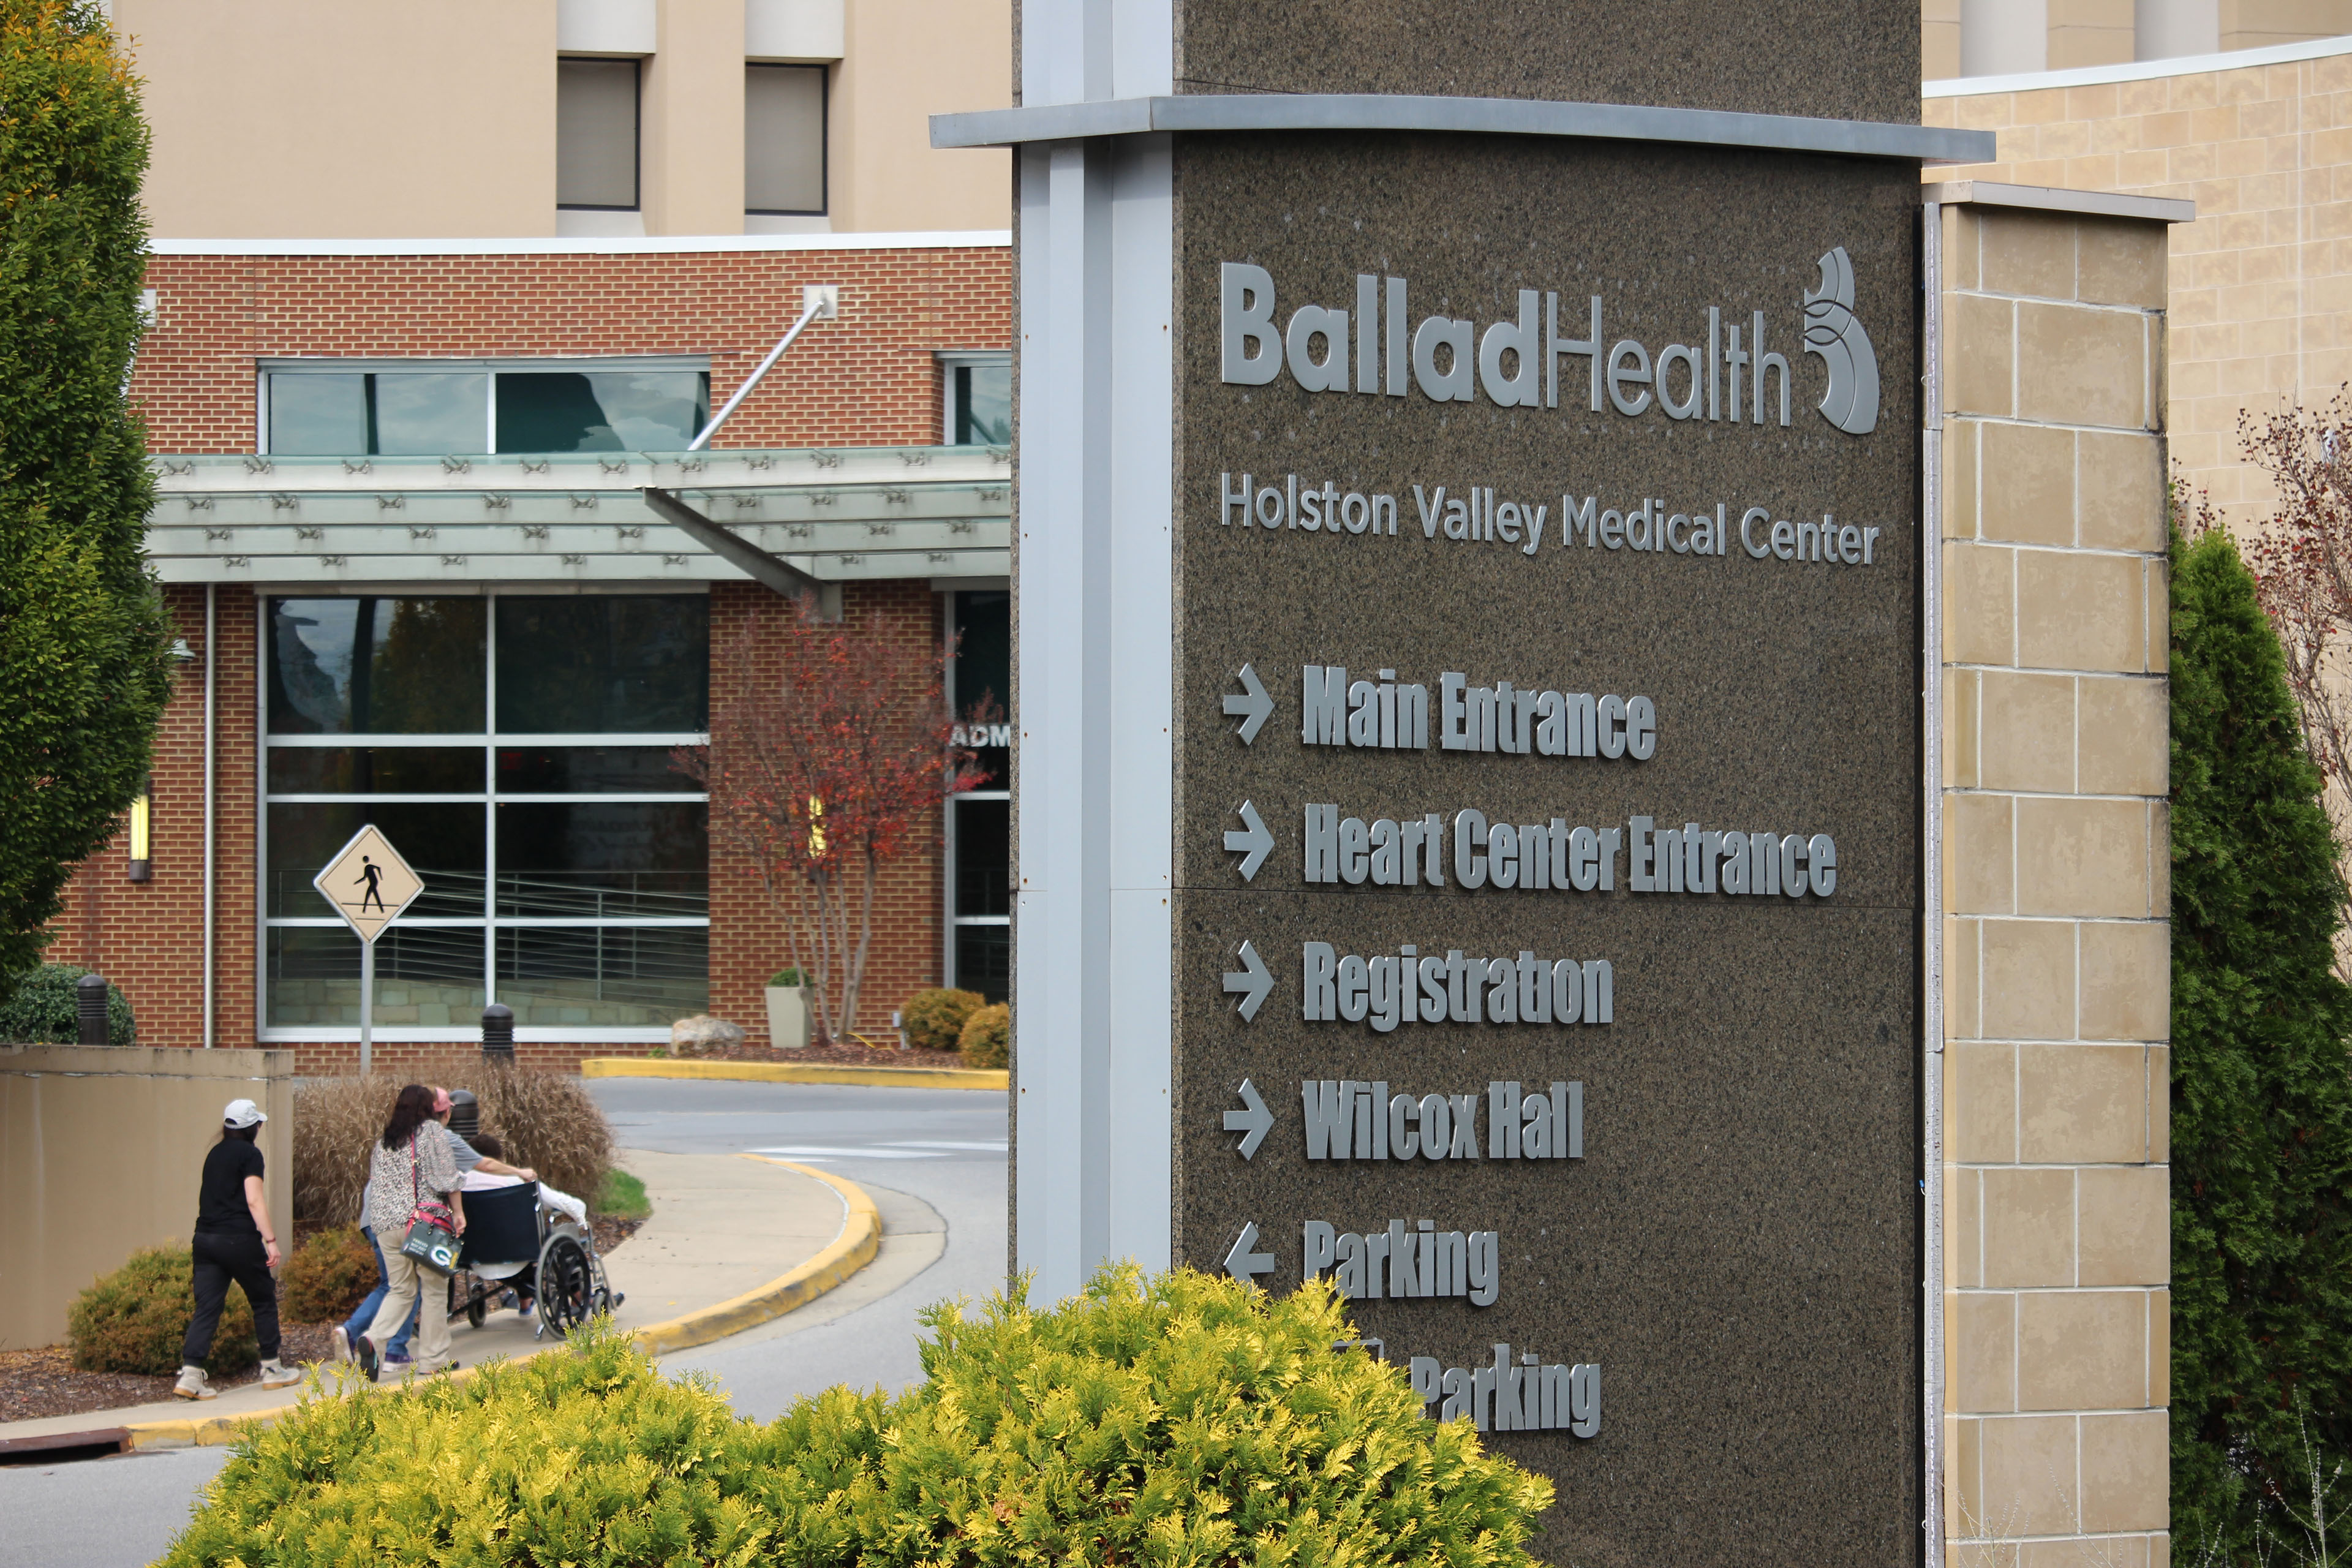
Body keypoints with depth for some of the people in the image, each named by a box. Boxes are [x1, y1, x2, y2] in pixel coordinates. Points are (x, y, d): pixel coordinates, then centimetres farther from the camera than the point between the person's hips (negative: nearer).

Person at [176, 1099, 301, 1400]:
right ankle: (272, 1369, 20)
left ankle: (190, 1373, -13)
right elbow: (254, 1200, -15)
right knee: (263, 1299, 12)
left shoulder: (215, 1153, 16)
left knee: (207, 1307, 1)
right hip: (239, 1239, -6)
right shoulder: (249, 1154, -6)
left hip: (206, 1239, 6)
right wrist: (270, 1240, -16)